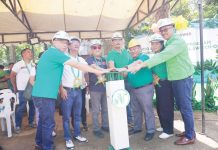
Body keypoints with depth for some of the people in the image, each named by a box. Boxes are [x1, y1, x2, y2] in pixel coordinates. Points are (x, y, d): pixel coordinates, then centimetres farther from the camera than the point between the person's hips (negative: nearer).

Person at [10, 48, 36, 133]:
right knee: (21, 108, -1)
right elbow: (12, 76, -2)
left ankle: (31, 122, 28)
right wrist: (15, 87, 2)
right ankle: (18, 125, 12)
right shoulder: (18, 64, -7)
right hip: (23, 90, -5)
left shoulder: (33, 65, 6)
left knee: (33, 106, 12)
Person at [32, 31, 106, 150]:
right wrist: (97, 71, -16)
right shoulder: (55, 52, -14)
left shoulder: (49, 53, 17)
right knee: (48, 123, 0)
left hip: (41, 93, 10)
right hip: (45, 95, -10)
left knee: (43, 120, 21)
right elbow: (77, 65, -19)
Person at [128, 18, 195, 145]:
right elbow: (164, 57, 11)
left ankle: (190, 136, 14)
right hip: (176, 79, 9)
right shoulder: (169, 43, 14)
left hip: (183, 79, -9)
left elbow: (162, 56, -31)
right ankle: (189, 131, 31)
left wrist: (141, 65, -35)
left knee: (186, 107, -1)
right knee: (181, 106, 16)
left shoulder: (178, 42, -18)